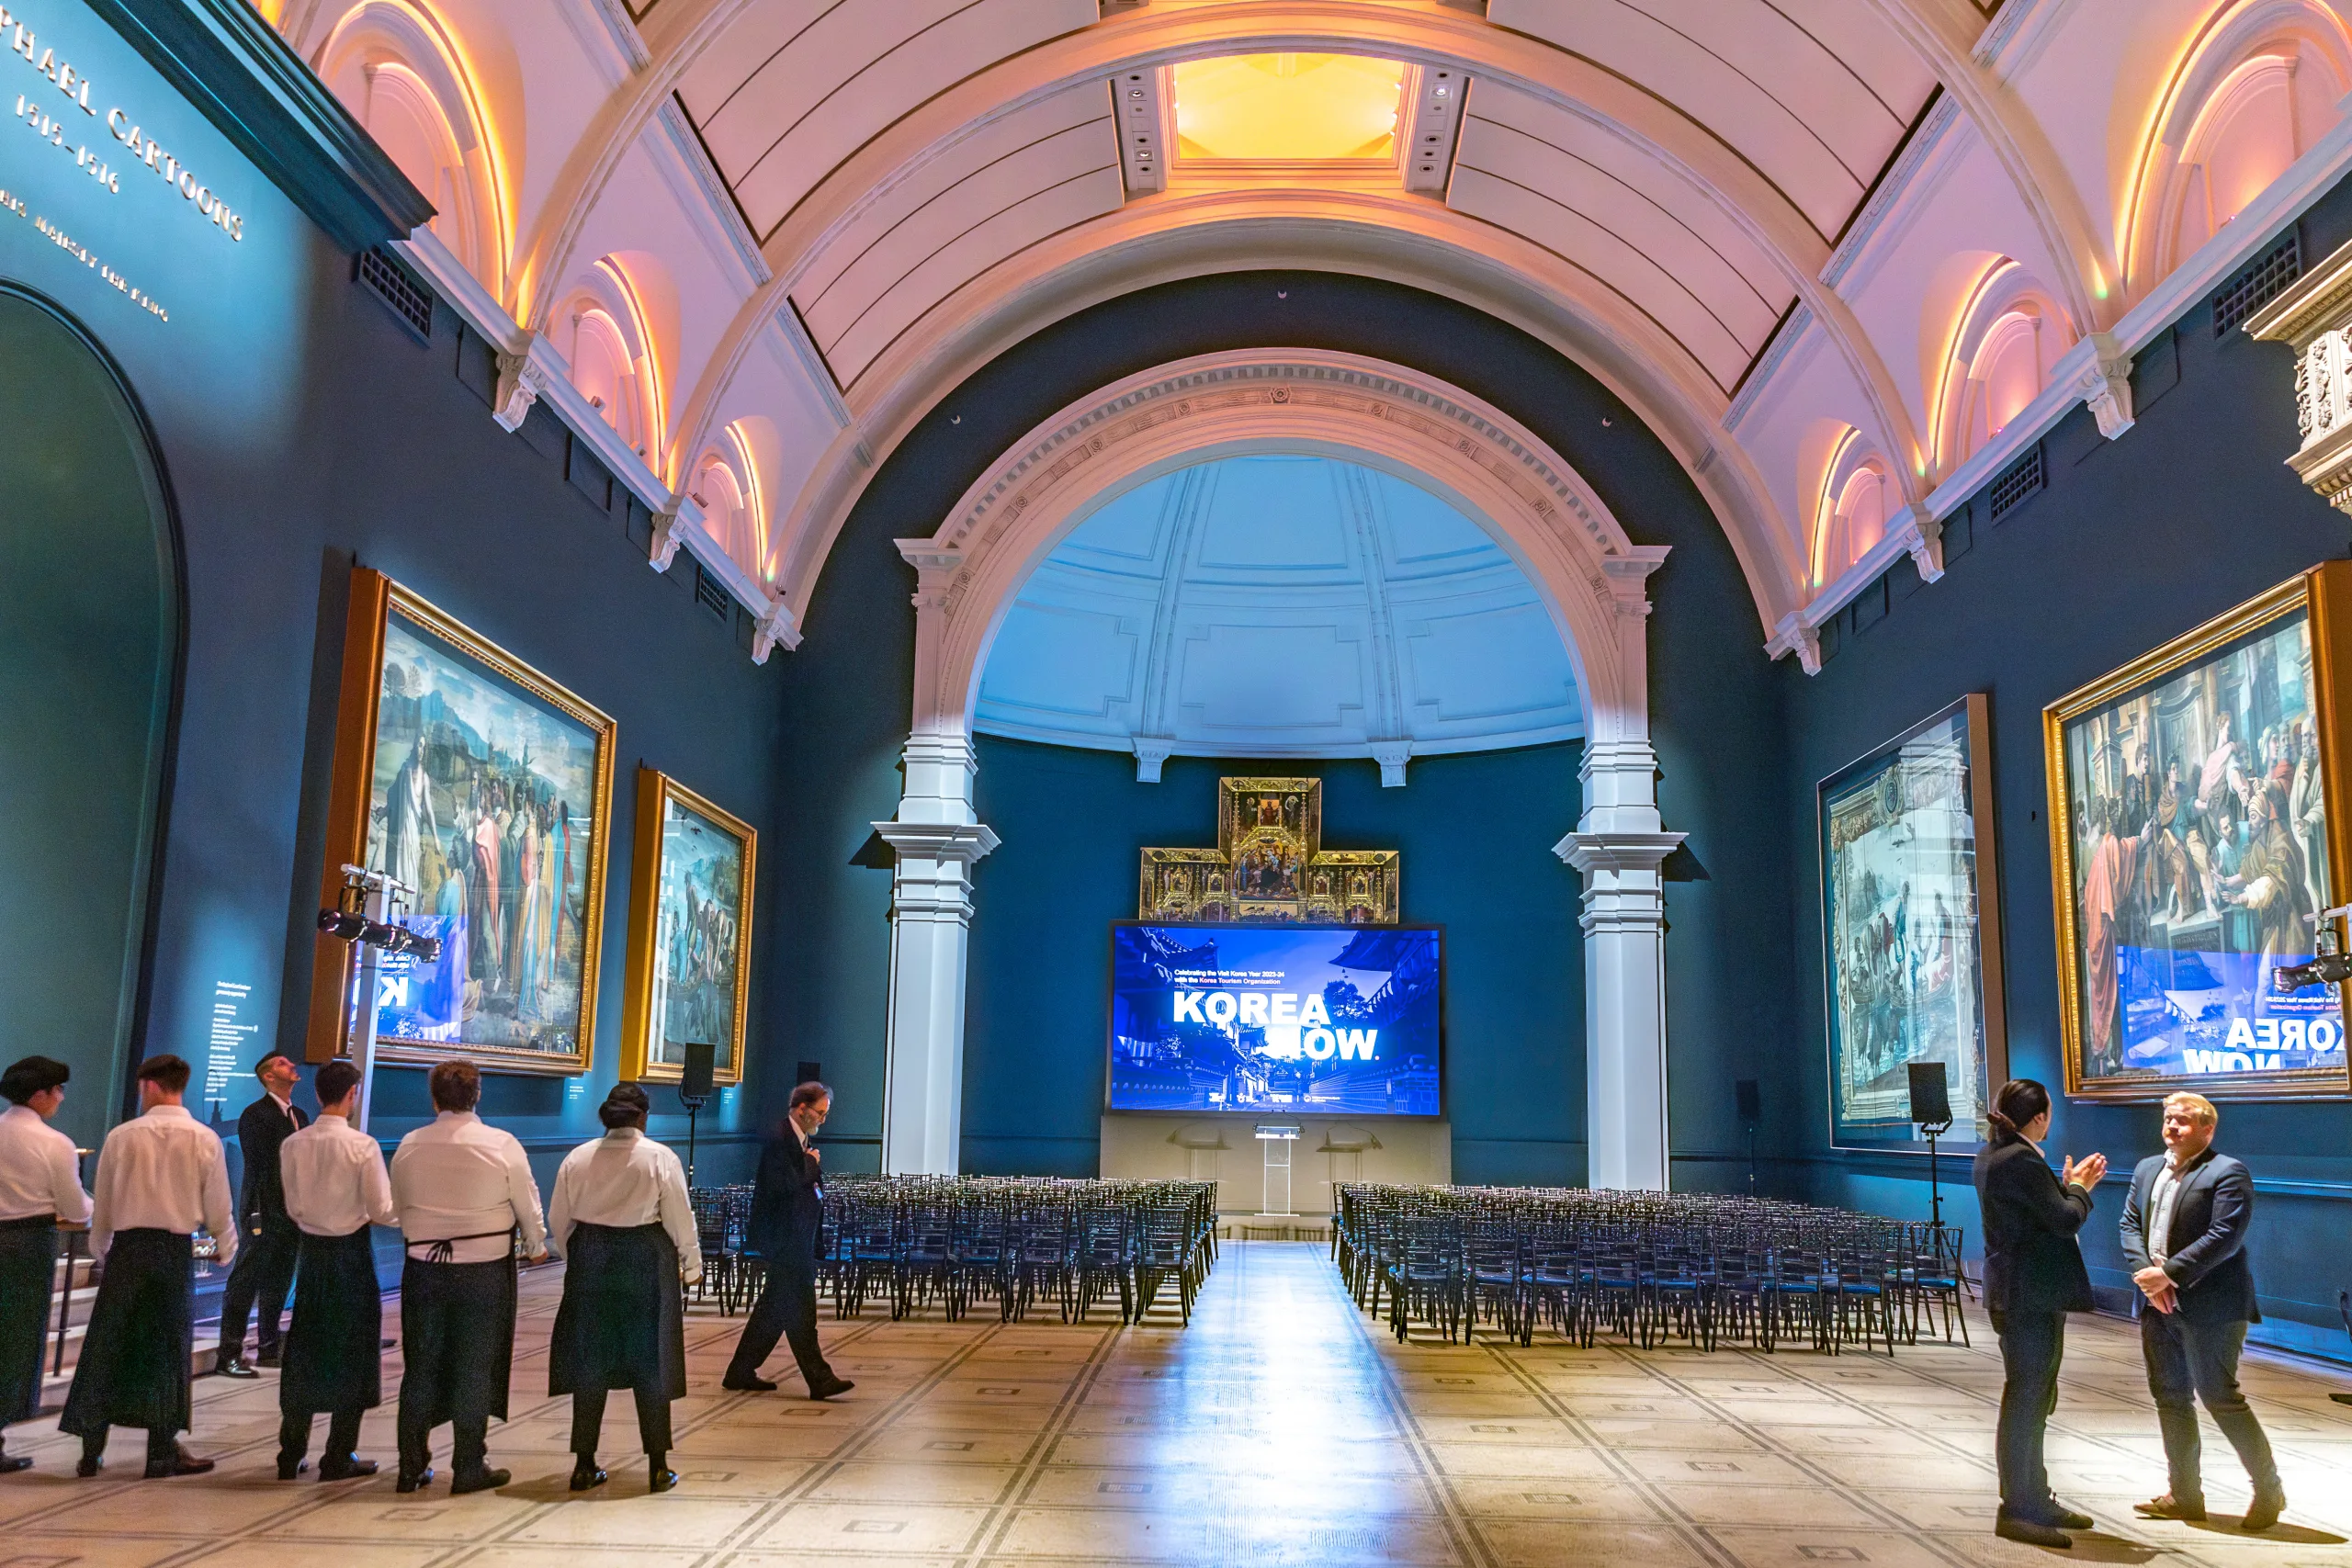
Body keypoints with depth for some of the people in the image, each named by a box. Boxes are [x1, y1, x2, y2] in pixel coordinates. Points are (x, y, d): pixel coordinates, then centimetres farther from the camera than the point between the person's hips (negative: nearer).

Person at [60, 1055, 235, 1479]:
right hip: (176, 1252, 0)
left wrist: (100, 1249, 20)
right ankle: (162, 1452, 12)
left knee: (107, 1345, 10)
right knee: (169, 1348, 9)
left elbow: (102, 1205, 4)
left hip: (127, 1247, 1)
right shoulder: (204, 1139, -6)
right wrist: (227, 1250, 14)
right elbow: (217, 1207, -3)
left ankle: (91, 1449, 14)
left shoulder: (121, 1136, -4)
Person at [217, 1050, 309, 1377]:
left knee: (278, 1284, 13)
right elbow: (260, 1166, -14)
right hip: (264, 1213, -7)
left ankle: (270, 1349, 21)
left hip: (292, 1212, 8)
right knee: (245, 1283, -3)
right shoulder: (255, 1115, -8)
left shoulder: (299, 1115, 16)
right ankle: (229, 1355, 0)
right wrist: (259, 1215, -18)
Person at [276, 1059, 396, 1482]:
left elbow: (294, 1208, 6)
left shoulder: (293, 1145, -3)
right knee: (351, 1351, 6)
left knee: (305, 1350, 14)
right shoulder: (362, 1146, -17)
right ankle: (339, 1458, 11)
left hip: (312, 1250, 4)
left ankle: (291, 1454, 21)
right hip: (352, 1253, -4)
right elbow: (382, 1211, -13)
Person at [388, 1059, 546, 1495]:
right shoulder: (501, 1144, -10)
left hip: (423, 1268, 3)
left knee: (420, 1367, 12)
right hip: (485, 1269, -3)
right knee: (474, 1369, 6)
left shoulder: (409, 1146, -1)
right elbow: (527, 1204, -1)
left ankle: (412, 1466, 20)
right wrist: (536, 1246, 17)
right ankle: (469, 1468, 12)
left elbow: (399, 1208, 10)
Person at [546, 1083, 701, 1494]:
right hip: (647, 1263, -2)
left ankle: (584, 1464, 16)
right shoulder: (660, 1158, -8)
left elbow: (558, 1221, 7)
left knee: (589, 1364, 12)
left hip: (590, 1264, 3)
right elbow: (680, 1219, -6)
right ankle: (658, 1466, 10)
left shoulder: (576, 1159, 2)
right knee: (649, 1364, 6)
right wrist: (692, 1265, 7)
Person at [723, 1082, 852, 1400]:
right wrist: (811, 1163, -12)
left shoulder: (799, 1140, 15)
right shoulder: (780, 1139, -16)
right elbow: (786, 1185, -24)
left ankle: (741, 1373, 22)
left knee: (773, 1309, 14)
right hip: (784, 1239, -10)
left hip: (795, 1239, 10)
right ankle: (819, 1380, -4)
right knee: (800, 1311, -6)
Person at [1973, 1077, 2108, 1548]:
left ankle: (2034, 1499, 28)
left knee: (2030, 1400, 18)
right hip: (2032, 1296, -11)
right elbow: (2064, 1219, -19)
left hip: (2017, 1292, 11)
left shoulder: (1992, 1155, 11)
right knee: (2025, 1399, -4)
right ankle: (2016, 1512, 2)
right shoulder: (2022, 1160, -20)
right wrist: (2079, 1188, -1)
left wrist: (2070, 1184, 12)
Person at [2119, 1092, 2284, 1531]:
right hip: (2157, 1305, 7)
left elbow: (2225, 1236, -19)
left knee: (2220, 1397, -4)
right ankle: (2185, 1496, 21)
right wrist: (2145, 1273, -8)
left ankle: (2269, 1491, 14)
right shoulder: (2147, 1169, 13)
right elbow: (2130, 1225, 9)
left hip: (2208, 1306, -7)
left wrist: (2168, 1273, -20)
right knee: (2170, 1397, 11)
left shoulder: (2228, 1173, -10)